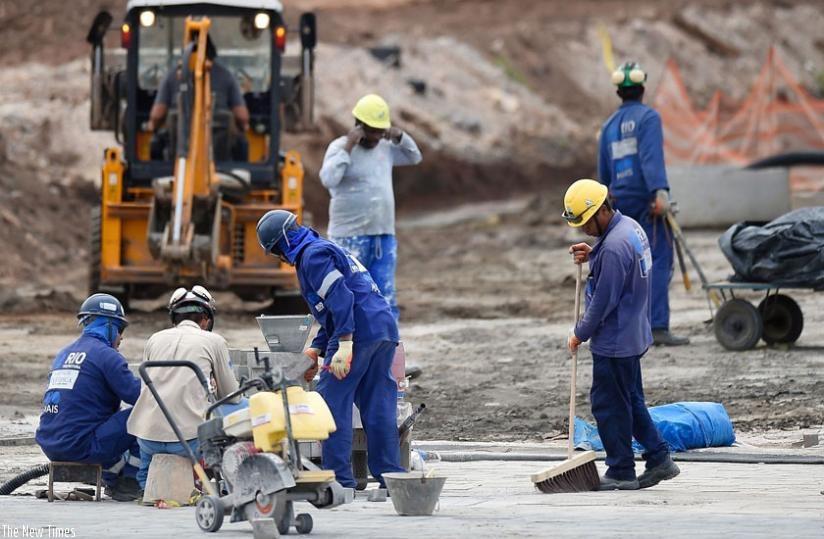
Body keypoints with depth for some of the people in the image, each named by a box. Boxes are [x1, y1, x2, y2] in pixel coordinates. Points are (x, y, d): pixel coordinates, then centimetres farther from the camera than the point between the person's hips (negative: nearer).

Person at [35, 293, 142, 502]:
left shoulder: (64, 354, 19)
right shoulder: (106, 355, -7)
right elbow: (137, 394, -11)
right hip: (80, 445, -9)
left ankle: (113, 480, 23)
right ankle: (130, 483, 3)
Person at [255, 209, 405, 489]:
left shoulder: (313, 255, -4)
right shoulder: (328, 249, 28)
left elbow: (340, 298, -18)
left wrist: (344, 344, -25)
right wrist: (316, 350, 30)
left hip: (358, 333, -10)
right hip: (385, 330, 10)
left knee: (333, 403, -4)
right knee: (378, 407, 9)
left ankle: (339, 478, -7)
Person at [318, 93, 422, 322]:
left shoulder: (385, 148, 12)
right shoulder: (340, 147, -7)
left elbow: (414, 158, 27)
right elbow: (328, 179, -23)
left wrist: (400, 137, 8)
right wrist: (348, 147, -21)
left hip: (384, 237, 6)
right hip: (350, 239, -6)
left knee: (386, 301, 4)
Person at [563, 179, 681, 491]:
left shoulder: (614, 248, -27)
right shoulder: (630, 227, 5)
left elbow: (603, 301, -23)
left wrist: (580, 333, -9)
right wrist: (592, 256, 5)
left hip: (614, 341, -10)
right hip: (633, 334, 10)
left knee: (609, 405, 1)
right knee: (631, 401, 18)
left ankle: (621, 473, 9)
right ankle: (659, 459, 20)